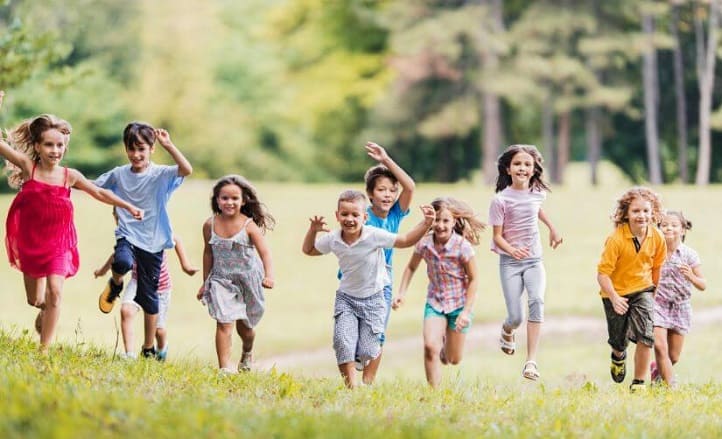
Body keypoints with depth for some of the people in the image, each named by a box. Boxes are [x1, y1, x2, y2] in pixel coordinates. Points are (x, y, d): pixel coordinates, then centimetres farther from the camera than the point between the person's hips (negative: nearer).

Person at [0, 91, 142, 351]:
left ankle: (45, 349, -11)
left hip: (59, 244, 0)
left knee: (55, 292, -18)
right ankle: (43, 313, 48)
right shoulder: (29, 168, -10)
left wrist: (128, 207, 10)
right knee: (34, 300, 11)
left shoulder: (69, 176, -6)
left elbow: (98, 193, 9)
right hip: (30, 242, 0)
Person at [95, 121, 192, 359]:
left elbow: (186, 169, -25)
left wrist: (168, 145, -27)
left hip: (152, 242, -1)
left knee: (148, 296, 6)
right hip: (127, 236, 1)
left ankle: (149, 348, 21)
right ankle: (115, 285, 2)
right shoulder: (118, 174, 3)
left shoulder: (161, 175, -7)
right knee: (122, 262, -36)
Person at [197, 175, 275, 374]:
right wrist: (205, 282, 13)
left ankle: (247, 352, 49)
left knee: (244, 326, 16)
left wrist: (269, 275, -38)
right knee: (224, 322, -14)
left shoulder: (248, 226, -15)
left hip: (247, 279, -1)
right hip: (222, 280, 1)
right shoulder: (210, 225, -6)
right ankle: (224, 367, -13)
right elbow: (208, 253, 7)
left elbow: (265, 252, -21)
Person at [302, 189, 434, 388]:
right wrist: (313, 230, -4)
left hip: (373, 298, -2)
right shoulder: (333, 240, -7)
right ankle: (351, 385, -4)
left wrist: (426, 223, -26)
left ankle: (368, 382, 29)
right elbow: (308, 250, 12)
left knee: (368, 348, -3)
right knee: (343, 343, -15)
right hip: (346, 298, 2)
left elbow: (406, 241, -13)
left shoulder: (374, 236, -19)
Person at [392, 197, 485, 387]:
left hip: (459, 303, -1)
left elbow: (473, 279, -11)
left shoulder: (463, 246, -20)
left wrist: (466, 312, -15)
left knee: (454, 360, 9)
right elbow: (411, 267, 10)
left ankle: (447, 344, 45)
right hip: (435, 302, 1)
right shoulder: (424, 243, -10)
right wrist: (401, 293, 0)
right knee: (430, 347, -23)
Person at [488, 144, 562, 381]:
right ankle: (507, 330, 33)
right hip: (510, 262, -3)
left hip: (534, 260, 3)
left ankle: (531, 361, -28)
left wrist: (552, 228, 33)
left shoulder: (538, 193, 3)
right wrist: (511, 250, -28)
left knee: (537, 301, -25)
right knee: (516, 317, -9)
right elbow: (497, 236, -10)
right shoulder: (500, 200, -10)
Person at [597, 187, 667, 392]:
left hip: (642, 290, 2)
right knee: (619, 341, 13)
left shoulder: (657, 238, -11)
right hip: (616, 293, -2)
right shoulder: (616, 239, -24)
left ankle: (639, 382, -6)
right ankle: (619, 357, 52)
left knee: (646, 335, -19)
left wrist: (654, 291, 14)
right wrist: (614, 298, -34)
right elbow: (602, 273, -24)